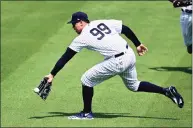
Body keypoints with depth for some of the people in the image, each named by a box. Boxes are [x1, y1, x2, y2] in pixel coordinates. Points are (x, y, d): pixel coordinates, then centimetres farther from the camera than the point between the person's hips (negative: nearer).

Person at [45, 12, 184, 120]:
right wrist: (138, 44, 22)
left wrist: (52, 74, 3)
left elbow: (65, 58, -1)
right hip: (130, 55, 7)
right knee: (133, 85, 28)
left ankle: (87, 113, 16)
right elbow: (126, 29, 12)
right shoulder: (102, 22, 12)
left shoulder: (82, 38, -3)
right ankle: (167, 91, 20)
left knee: (87, 79, 7)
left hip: (117, 61, -7)